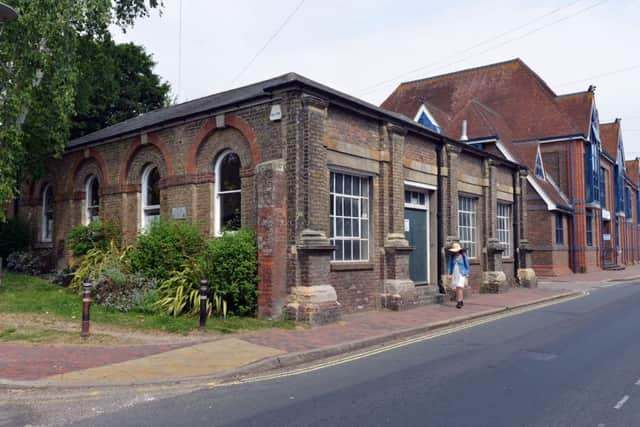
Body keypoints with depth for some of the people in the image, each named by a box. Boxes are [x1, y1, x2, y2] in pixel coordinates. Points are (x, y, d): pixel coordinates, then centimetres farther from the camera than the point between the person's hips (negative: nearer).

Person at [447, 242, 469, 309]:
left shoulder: (464, 257, -4)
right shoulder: (451, 257, 4)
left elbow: (467, 266, 2)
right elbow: (449, 266, 7)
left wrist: (467, 275, -1)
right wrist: (449, 274, -2)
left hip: (462, 274, -4)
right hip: (454, 274, 4)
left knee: (459, 287, -15)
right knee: (457, 288, 7)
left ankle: (459, 302, -15)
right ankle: (461, 301, 21)